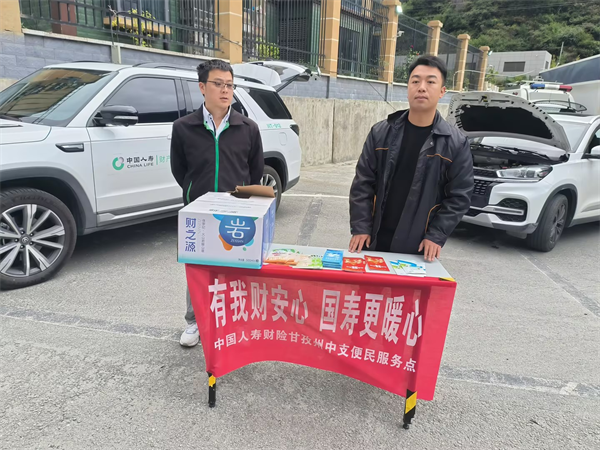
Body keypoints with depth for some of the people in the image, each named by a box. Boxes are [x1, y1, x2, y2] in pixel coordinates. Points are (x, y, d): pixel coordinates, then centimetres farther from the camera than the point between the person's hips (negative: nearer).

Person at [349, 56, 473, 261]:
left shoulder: (456, 143, -4)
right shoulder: (381, 133, 0)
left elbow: (459, 197, -3)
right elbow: (362, 184, -1)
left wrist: (436, 236, -11)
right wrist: (360, 228, -7)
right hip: (376, 241, 2)